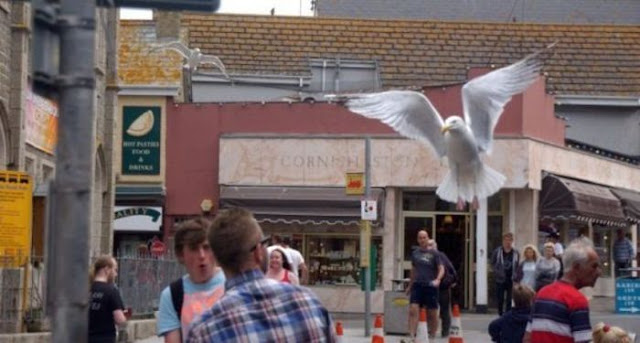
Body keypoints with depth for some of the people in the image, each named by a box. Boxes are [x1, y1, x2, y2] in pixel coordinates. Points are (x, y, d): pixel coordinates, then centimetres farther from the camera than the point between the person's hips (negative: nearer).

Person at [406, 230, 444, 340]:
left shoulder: (434, 253, 0)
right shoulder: (415, 253, 12)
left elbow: (441, 268, -4)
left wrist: (438, 279, -23)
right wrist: (410, 286, 25)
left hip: (430, 286, -2)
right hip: (417, 285, 2)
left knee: (432, 314, 4)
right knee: (413, 310, -13)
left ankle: (432, 336, 15)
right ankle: (411, 336, -17)